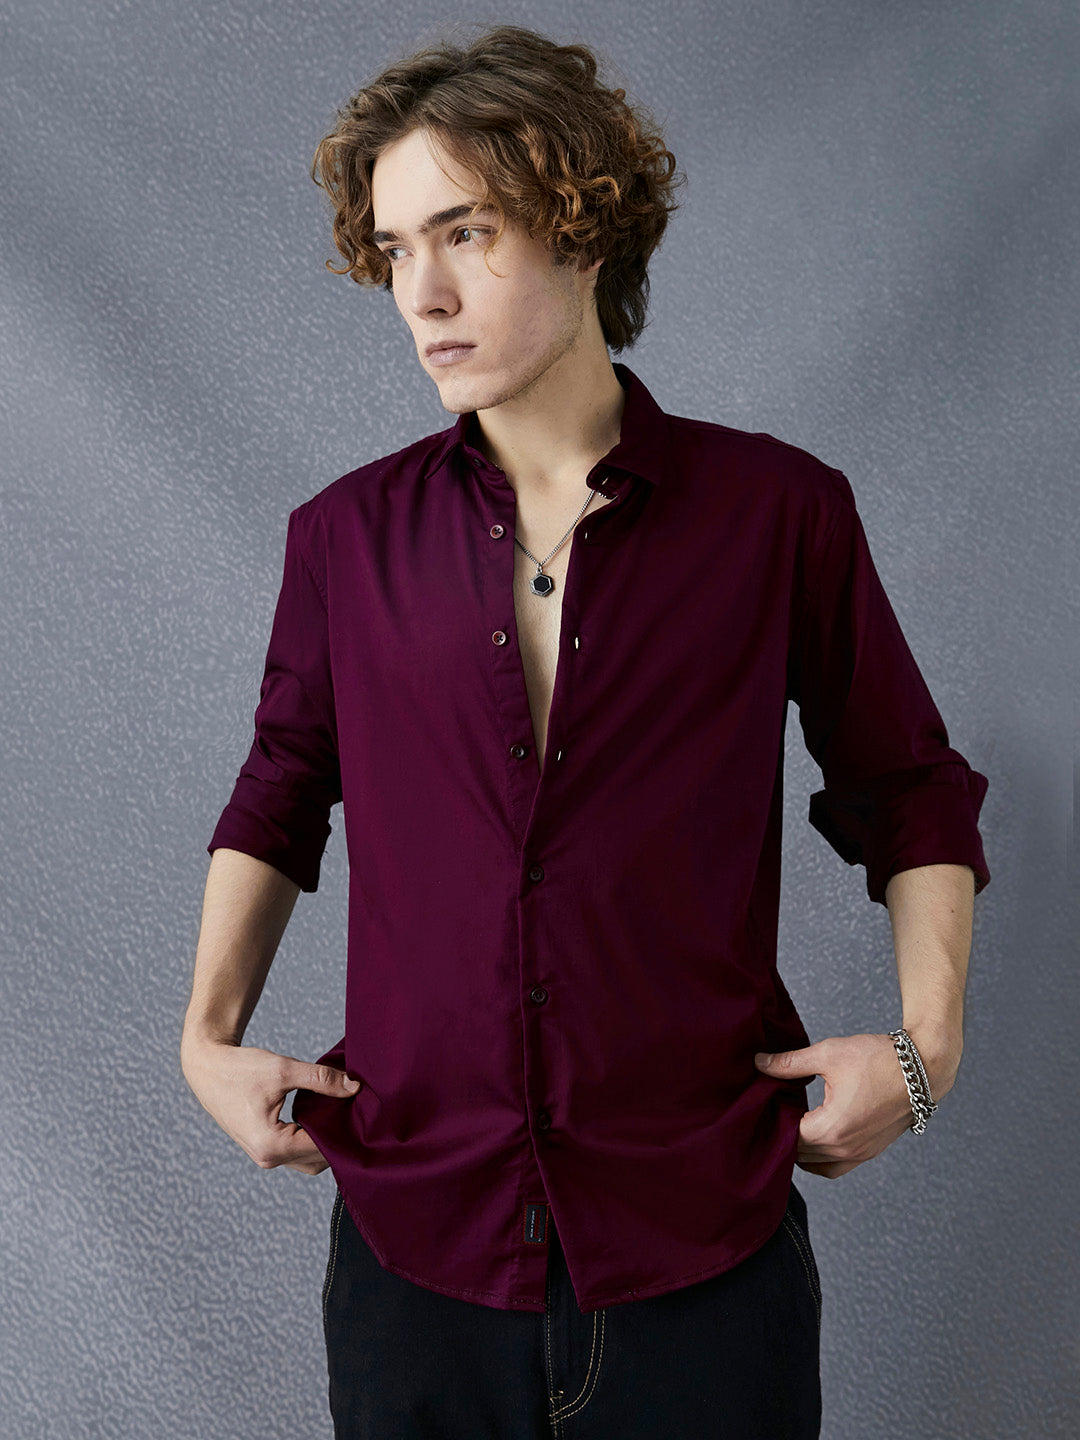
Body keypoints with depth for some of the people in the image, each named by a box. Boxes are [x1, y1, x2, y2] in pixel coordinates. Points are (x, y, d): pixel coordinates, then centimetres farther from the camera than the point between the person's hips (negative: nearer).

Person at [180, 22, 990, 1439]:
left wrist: (926, 1039, -4)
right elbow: (281, 798, 15)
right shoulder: (346, 537, 1)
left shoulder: (779, 512, -4)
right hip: (412, 1239, 2)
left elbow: (911, 796, 7)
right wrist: (210, 1033, 5)